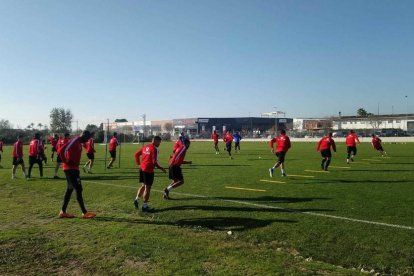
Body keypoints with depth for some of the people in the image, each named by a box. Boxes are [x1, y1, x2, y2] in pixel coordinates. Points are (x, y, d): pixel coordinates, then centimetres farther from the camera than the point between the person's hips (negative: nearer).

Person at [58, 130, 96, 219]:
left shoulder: (79, 143, 15)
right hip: (70, 169, -10)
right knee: (78, 189, -9)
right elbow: (61, 150, -24)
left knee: (69, 190, 13)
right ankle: (85, 213, -6)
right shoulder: (74, 141, -14)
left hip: (74, 168, 10)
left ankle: (63, 212, 20)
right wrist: (67, 162, -16)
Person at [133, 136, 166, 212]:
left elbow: (137, 154, 17)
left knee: (143, 186, 23)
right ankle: (145, 206, 9)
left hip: (142, 168, 8)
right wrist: (161, 168, -8)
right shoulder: (154, 149, -14)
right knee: (147, 188, 2)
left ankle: (137, 200, 17)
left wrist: (139, 163, 20)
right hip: (149, 170, -8)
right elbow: (154, 162, -19)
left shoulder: (145, 147, 10)